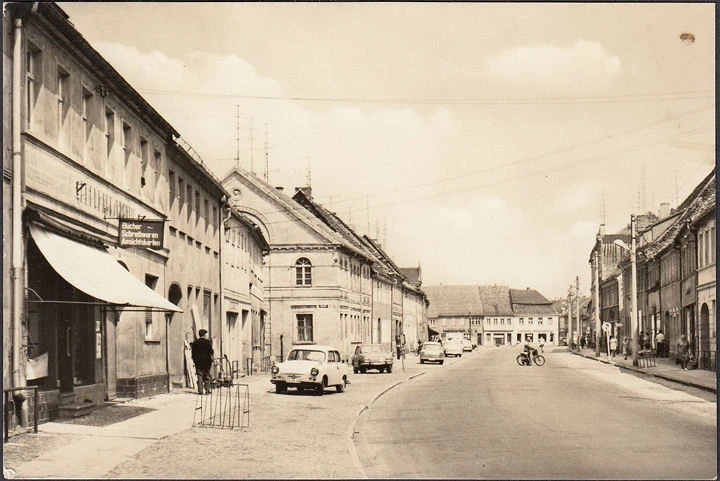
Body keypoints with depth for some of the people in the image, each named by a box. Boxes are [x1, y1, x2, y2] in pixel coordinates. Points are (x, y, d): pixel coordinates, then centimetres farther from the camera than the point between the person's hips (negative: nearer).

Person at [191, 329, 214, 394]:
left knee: (199, 376, 3)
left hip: (198, 361, 2)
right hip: (206, 361, -2)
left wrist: (194, 360, 13)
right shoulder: (207, 342, -5)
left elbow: (193, 353, 6)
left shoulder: (195, 342, 5)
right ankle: (207, 390, 2)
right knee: (207, 376, 5)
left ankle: (200, 390, -3)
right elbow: (211, 351, -6)